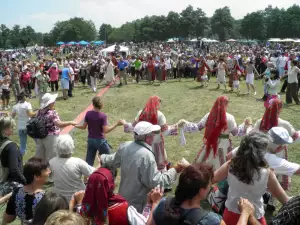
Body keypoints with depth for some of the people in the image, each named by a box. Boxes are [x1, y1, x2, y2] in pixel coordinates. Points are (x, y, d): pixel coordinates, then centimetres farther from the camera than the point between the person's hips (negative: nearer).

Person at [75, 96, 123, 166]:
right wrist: (117, 124, -19)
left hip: (90, 140, 5)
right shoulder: (103, 116, -17)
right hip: (100, 140, -4)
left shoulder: (88, 114, -5)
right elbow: (106, 130, -21)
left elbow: (84, 127, 1)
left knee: (89, 161, 14)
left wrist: (76, 126, 20)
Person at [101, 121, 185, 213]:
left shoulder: (125, 146, -7)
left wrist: (102, 158, 34)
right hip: (137, 203, -7)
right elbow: (155, 182, -28)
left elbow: (113, 161, 12)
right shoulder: (146, 156, -32)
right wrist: (174, 170, -20)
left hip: (123, 196, 7)